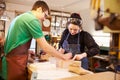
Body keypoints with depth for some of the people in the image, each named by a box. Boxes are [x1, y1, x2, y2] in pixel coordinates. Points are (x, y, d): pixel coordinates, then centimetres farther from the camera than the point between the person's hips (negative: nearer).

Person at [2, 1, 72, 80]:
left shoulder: (20, 17, 13)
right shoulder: (33, 20, -16)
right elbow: (45, 47, -17)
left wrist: (27, 51, 14)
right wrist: (64, 57, -6)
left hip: (9, 60, 9)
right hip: (16, 63, -9)